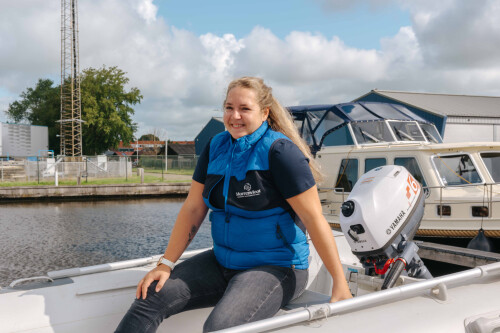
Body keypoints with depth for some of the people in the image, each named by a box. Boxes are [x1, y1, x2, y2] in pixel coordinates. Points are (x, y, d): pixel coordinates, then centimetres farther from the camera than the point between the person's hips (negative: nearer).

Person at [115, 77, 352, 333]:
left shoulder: (279, 151, -14)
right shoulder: (216, 147, 5)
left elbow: (314, 218, -16)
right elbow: (193, 209, 6)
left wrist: (340, 284, -16)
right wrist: (166, 264, 0)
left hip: (277, 268, -6)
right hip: (222, 262, 6)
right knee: (151, 296, -9)